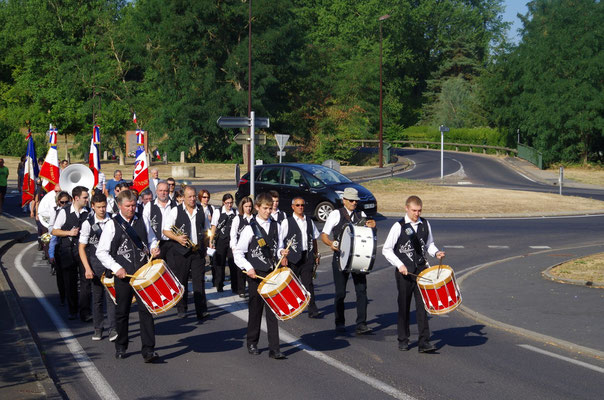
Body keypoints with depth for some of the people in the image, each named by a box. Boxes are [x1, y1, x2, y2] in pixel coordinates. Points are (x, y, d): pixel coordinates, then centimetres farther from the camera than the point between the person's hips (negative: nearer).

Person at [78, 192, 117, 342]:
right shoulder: (88, 223, -1)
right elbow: (82, 248, 1)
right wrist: (87, 268, -7)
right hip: (95, 265, 0)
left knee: (111, 296, -8)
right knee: (97, 297, 8)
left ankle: (112, 329, -8)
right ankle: (98, 329, 19)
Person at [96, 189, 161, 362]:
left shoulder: (142, 222, 10)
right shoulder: (112, 225, 0)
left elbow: (152, 240, 24)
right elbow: (101, 252, -2)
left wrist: (154, 249, 0)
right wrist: (116, 268, -11)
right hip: (122, 276, -2)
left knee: (146, 310, -8)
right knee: (122, 312, 10)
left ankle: (148, 350, -8)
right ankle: (121, 347, 27)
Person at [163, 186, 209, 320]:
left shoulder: (201, 212, 11)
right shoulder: (176, 211, 0)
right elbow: (166, 230, -2)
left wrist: (204, 247, 12)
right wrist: (177, 238, -18)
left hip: (198, 251, 2)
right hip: (181, 252, -2)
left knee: (199, 281, -4)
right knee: (181, 281, 4)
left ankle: (201, 310, -6)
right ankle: (181, 309, 15)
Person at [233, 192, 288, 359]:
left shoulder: (275, 226, 8)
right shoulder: (250, 228, -4)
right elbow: (238, 252, -4)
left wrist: (282, 252, -5)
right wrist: (248, 267, -14)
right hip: (256, 274, -2)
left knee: (272, 311, -2)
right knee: (255, 309, 8)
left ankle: (274, 349, -3)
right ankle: (252, 343, 24)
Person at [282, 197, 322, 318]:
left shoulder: (309, 222, 12)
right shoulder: (287, 222, -2)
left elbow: (314, 239, 19)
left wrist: (316, 254, 15)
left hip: (307, 257, 3)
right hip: (293, 258, -3)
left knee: (308, 283, -3)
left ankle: (313, 310, -6)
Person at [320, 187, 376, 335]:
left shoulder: (361, 215, 14)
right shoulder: (336, 214, 2)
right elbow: (324, 235, 0)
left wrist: (372, 225, -18)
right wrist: (331, 243, -20)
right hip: (340, 257, -3)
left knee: (361, 289, -5)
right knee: (340, 292, 3)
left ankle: (361, 324, -4)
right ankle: (339, 323, 16)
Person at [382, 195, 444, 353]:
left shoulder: (425, 224, 6)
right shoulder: (399, 227, -6)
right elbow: (386, 250, -4)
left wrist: (435, 252, -1)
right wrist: (399, 265, -13)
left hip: (421, 270, 2)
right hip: (404, 272, -2)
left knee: (422, 305, -5)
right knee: (404, 306, 7)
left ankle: (424, 341, -6)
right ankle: (403, 340, 19)